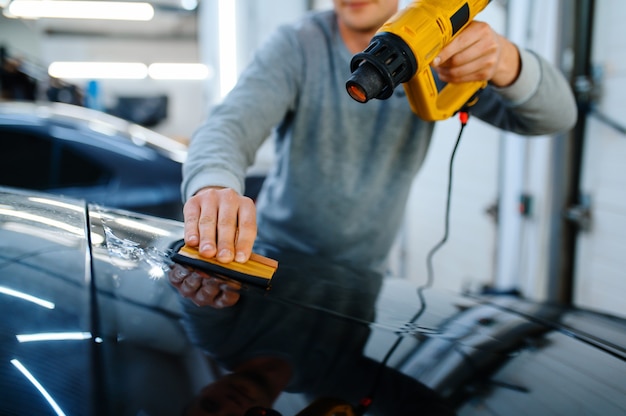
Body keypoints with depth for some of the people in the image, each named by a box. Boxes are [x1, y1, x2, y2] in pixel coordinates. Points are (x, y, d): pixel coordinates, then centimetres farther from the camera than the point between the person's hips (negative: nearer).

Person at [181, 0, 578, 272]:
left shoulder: (436, 47, -7)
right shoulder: (296, 47, -12)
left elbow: (555, 115, -15)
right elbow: (231, 124, -29)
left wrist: (502, 62, -39)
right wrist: (214, 186, -54)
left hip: (365, 273, 2)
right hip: (278, 255, -1)